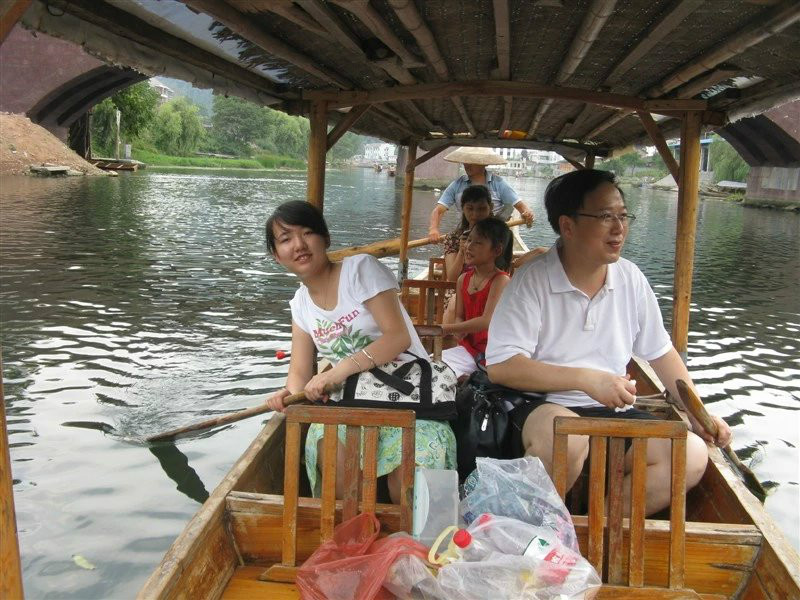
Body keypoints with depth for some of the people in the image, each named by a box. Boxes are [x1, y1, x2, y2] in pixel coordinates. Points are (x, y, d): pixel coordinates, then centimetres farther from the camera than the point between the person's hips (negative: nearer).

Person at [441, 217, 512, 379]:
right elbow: (459, 316, 12)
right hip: (468, 347, 7)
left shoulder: (501, 280, -13)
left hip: (492, 351, -7)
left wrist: (447, 328, -17)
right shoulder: (463, 279, 8)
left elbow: (487, 321, -20)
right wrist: (460, 330, -13)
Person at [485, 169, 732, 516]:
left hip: (613, 414, 6)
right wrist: (585, 378, -21)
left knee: (693, 454, -15)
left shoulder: (631, 279, 7)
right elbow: (500, 366, -18)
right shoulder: (531, 282, -10)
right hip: (543, 408, -5)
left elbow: (660, 353, 19)